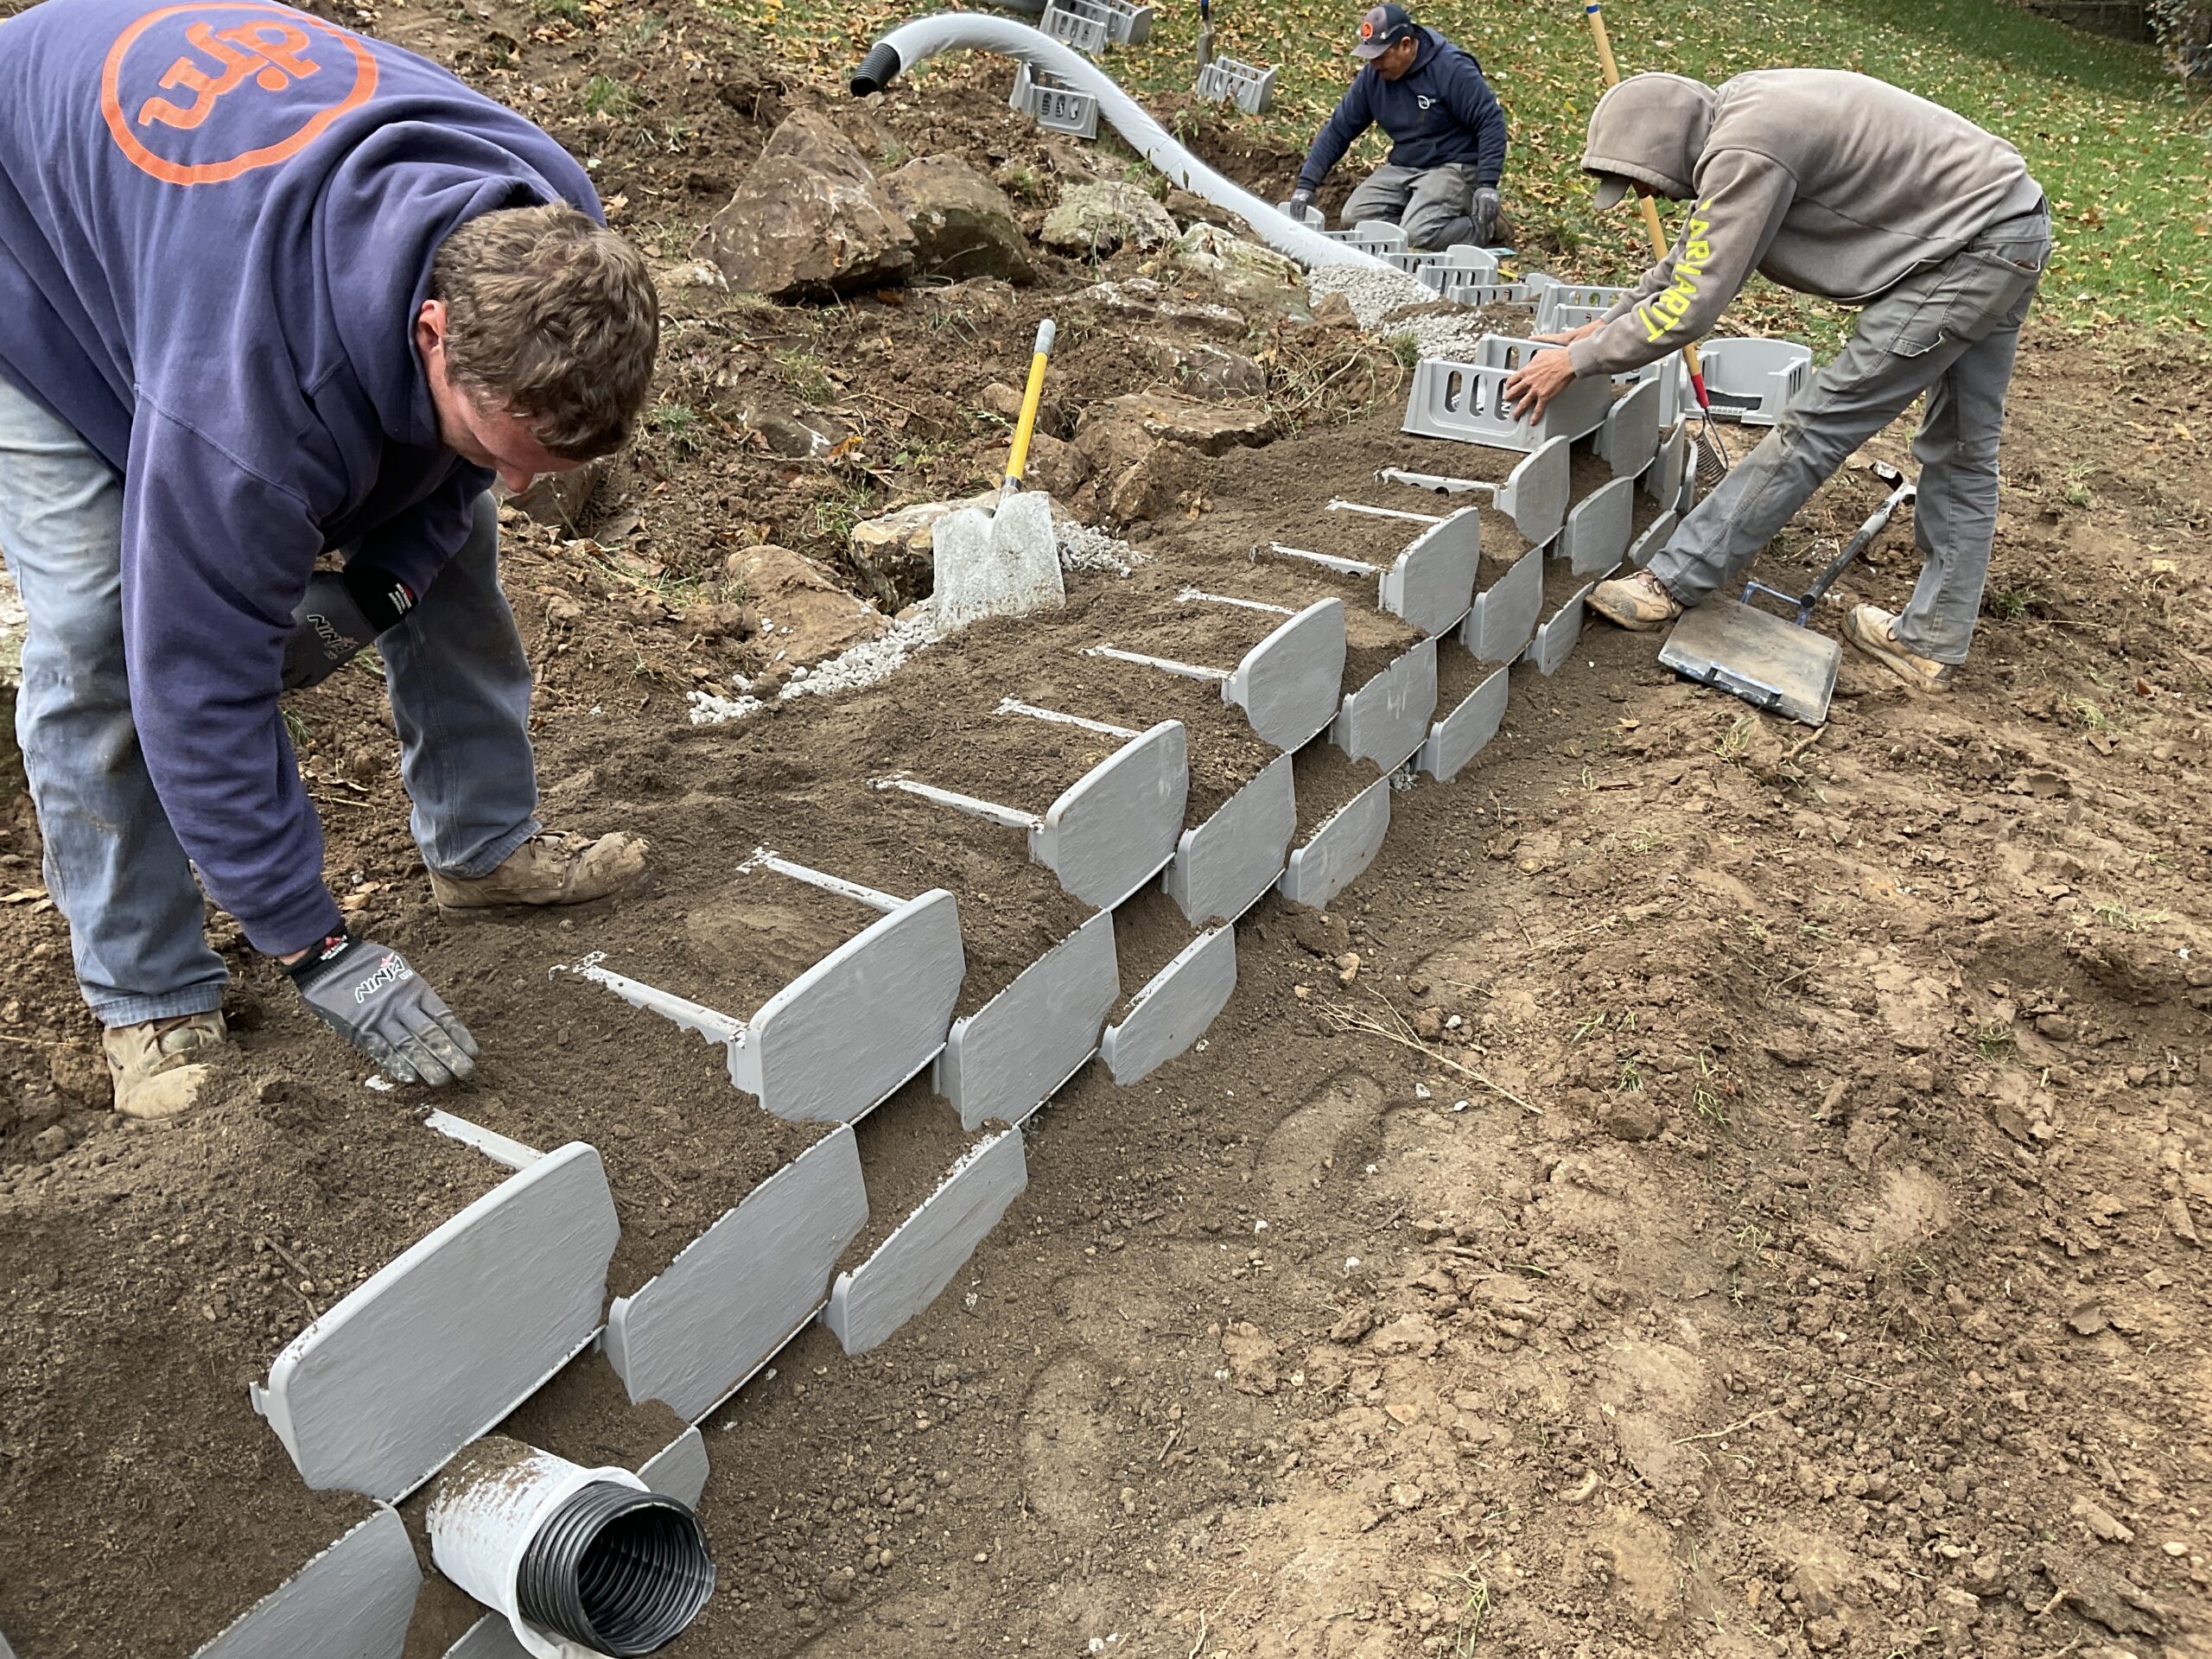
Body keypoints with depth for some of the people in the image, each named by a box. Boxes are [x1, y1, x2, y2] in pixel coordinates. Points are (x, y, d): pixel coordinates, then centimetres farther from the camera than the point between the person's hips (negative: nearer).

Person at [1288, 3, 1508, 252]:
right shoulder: (1372, 75, -2)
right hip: (1403, 168, 6)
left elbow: (1491, 121, -18)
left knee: (1416, 236, -28)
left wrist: (1487, 185, -26)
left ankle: (1484, 226, -1)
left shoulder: (1451, 68, -19)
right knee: (1355, 217, -13)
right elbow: (1338, 130, 3)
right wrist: (1306, 184, -5)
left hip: (1454, 167, -6)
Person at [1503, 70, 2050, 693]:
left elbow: (1689, 310, -23)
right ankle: (1931, 640, 24)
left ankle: (1675, 581, 2)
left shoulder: (1743, 155, -23)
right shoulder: (1736, 112, 8)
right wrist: (1610, 323, 20)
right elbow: (1697, 252, 21)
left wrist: (1577, 360, -13)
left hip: (1968, 251, -10)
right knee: (1960, 449, 14)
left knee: (1817, 428, -6)